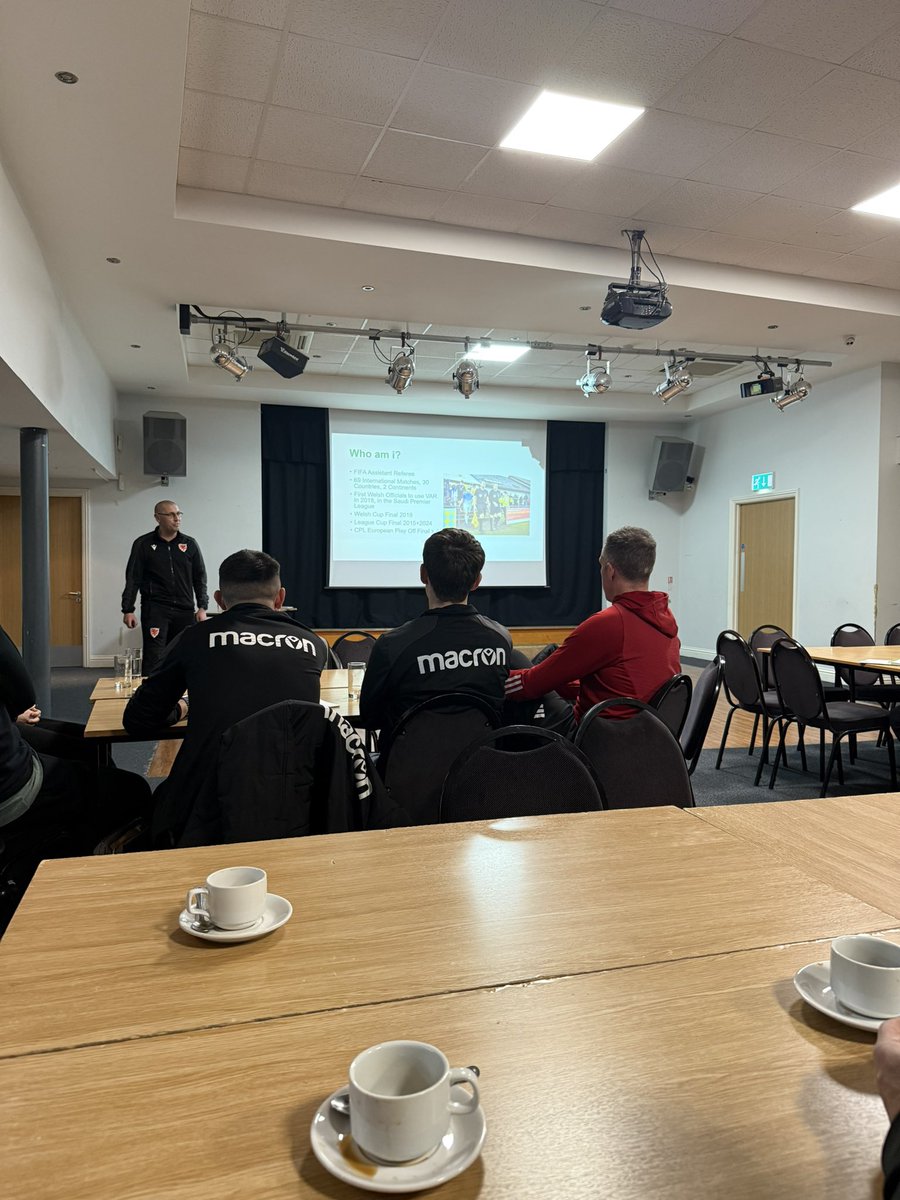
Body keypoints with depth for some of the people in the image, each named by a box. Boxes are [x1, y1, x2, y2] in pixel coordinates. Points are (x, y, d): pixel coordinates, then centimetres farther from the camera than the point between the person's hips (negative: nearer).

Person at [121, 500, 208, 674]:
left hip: (185, 610, 3)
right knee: (154, 659, -8)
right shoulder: (143, 544, 3)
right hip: (154, 609, -3)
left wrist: (202, 607, 3)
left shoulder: (190, 544, 9)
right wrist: (128, 610, -2)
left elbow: (200, 578, 11)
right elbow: (133, 578, 3)